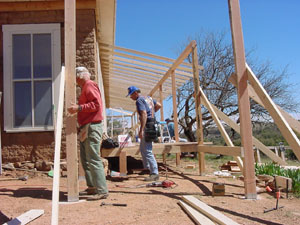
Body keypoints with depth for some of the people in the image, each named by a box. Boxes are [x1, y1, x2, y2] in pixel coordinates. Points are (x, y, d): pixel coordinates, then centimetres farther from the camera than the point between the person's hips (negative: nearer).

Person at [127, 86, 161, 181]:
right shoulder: (148, 98, 16)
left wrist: (141, 130, -29)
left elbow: (144, 115, -24)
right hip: (152, 125, 10)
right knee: (142, 149, 21)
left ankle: (155, 173, -9)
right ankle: (147, 168, 29)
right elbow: (159, 105, 23)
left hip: (147, 126, -10)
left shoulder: (139, 100, -12)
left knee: (147, 151, -9)